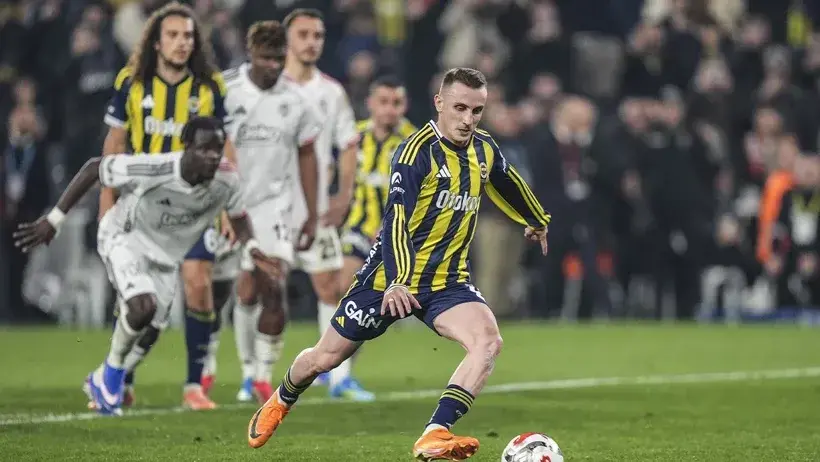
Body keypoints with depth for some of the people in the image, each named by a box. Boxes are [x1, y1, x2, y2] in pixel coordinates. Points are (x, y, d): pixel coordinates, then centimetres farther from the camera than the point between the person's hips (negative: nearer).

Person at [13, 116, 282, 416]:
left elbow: (238, 216, 1)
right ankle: (113, 369, 0)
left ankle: (102, 381, 38)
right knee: (143, 306, -28)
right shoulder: (152, 170, -34)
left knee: (146, 332, 10)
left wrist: (252, 248, -20)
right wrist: (54, 220, -21)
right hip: (125, 239, -5)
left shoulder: (227, 181, -21)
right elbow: (93, 169, -23)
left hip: (165, 256, 5)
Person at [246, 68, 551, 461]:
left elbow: (508, 184, 26)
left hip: (448, 282, 5)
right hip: (391, 279, -4)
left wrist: (537, 221, 44)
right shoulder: (417, 152, -18)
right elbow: (396, 218, -29)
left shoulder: (484, 149, 3)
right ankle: (280, 402, 42)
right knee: (325, 358, 7)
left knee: (488, 340, -26)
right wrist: (397, 281, -43)